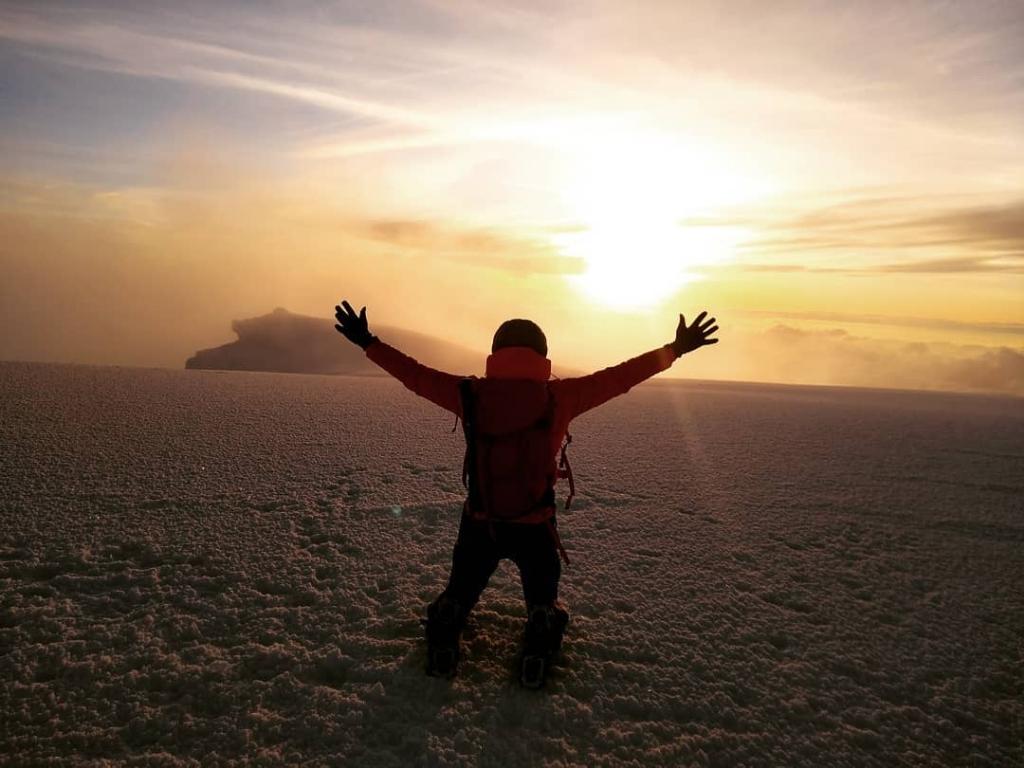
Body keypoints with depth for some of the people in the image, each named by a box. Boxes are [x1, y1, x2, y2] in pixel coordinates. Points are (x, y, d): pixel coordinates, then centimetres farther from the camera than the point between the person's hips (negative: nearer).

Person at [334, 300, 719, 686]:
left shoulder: (471, 394, -10)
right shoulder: (557, 396, -14)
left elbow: (415, 375, 1)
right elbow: (618, 378, -8)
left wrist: (367, 342, 15)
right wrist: (676, 349, 2)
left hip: (480, 523, 1)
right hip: (535, 527, -1)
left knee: (460, 589, 27)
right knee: (543, 599, 25)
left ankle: (440, 656, 16)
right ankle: (535, 664, 12)